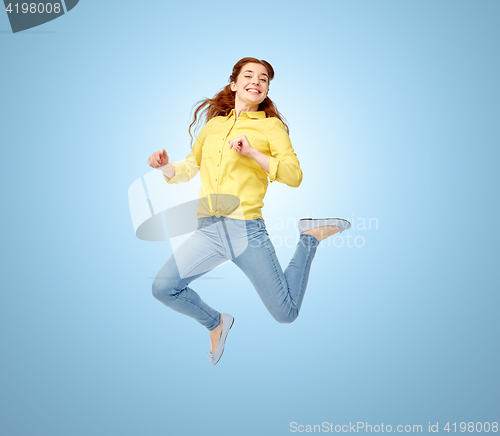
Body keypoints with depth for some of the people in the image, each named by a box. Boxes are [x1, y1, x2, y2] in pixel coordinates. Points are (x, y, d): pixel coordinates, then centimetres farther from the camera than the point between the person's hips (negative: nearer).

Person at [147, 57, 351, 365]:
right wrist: (165, 167, 2)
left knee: (286, 314, 4)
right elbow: (189, 169, 23)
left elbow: (294, 176, -7)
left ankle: (311, 237, 24)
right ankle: (217, 323, 16)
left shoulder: (271, 125, 4)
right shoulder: (213, 124, 16)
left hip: (247, 232, -3)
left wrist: (252, 152, -18)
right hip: (208, 231, 4)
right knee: (163, 287, -14)